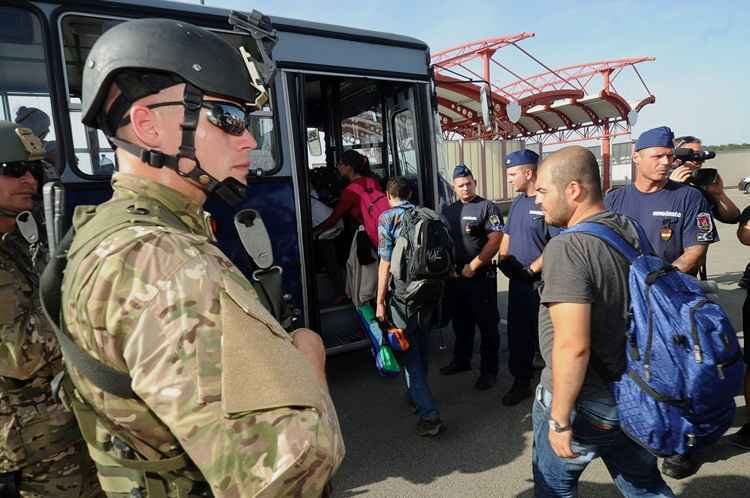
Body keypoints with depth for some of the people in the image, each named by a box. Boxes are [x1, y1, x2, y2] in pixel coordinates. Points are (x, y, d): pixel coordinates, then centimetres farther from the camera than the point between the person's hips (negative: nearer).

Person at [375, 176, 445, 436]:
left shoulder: (388, 218, -8)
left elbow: (386, 263, -12)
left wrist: (380, 301, -8)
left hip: (403, 294, -6)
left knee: (407, 353, 1)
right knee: (421, 347, 22)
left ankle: (429, 414, -2)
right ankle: (418, 397, 40)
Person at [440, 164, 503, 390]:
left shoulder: (488, 208, -6)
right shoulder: (448, 211, 14)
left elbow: (495, 240, -14)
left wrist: (473, 265, -16)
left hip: (481, 277, -6)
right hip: (455, 276, 6)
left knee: (487, 325, 3)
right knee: (460, 322, 19)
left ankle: (489, 370, 14)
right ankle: (461, 360, 35)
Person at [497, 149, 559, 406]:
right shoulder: (517, 202, 12)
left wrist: (532, 269, -18)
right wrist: (503, 260, 4)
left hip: (541, 282, -8)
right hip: (517, 280, 8)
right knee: (517, 334, 14)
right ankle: (521, 382, 29)